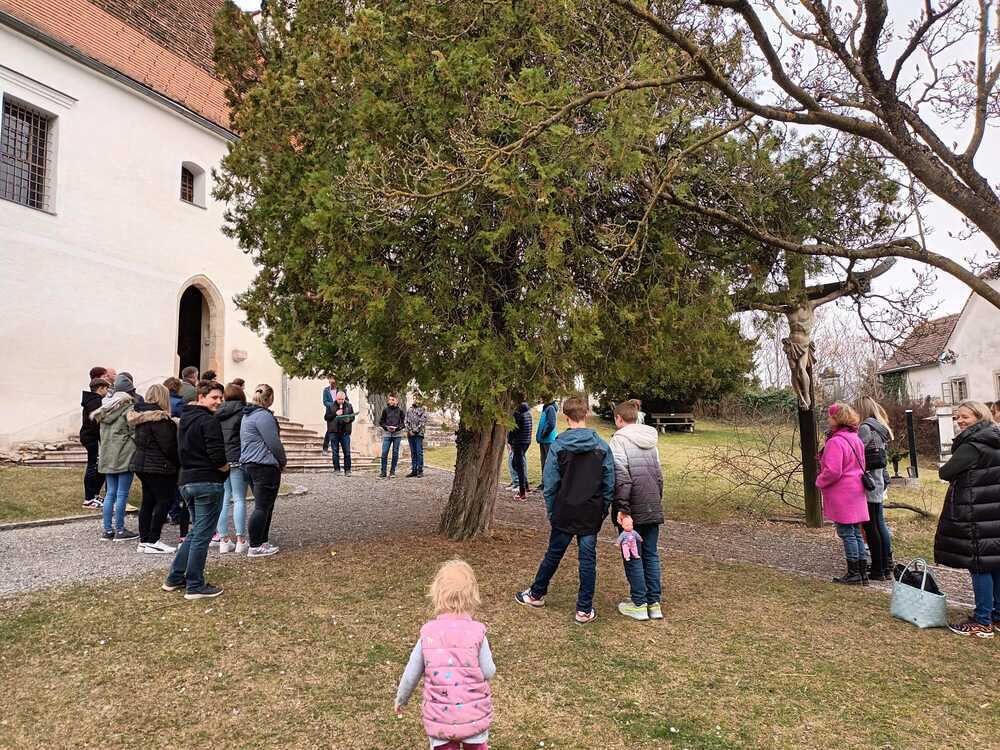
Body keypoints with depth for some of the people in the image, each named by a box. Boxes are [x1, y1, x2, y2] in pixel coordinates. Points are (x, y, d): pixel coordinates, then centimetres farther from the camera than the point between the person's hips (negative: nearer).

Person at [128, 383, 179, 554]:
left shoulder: (140, 415, 12)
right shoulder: (159, 417, -17)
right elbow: (168, 445, -18)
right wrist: (179, 464, -7)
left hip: (141, 463, 9)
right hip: (158, 466, -9)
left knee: (148, 501, 13)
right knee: (164, 500, -2)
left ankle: (143, 541, 17)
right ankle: (153, 541, -2)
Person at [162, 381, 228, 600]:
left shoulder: (185, 418, 16)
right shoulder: (209, 421, -14)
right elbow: (217, 457, -20)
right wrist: (226, 468, -2)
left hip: (186, 481, 9)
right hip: (207, 483, -9)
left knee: (196, 531, 21)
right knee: (202, 535, -1)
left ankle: (175, 578, 24)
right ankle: (195, 586, 5)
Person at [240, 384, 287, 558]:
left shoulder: (247, 415, 17)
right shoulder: (264, 416, -15)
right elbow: (274, 443, -16)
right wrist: (283, 461, 1)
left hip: (249, 464, 10)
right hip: (265, 465, -10)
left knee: (264, 506, 16)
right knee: (263, 506, -5)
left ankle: (262, 542, 21)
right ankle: (255, 547, -3)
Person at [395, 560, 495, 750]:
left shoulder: (428, 634, -8)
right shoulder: (477, 632, -14)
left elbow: (411, 675, 0)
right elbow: (488, 672, -10)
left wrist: (401, 699, 18)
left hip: (440, 719, 1)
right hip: (474, 716, -1)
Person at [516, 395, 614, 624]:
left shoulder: (558, 446, -8)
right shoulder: (602, 446, -5)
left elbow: (550, 483, -4)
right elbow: (609, 483, -1)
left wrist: (551, 511, 7)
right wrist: (604, 509, 9)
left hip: (564, 513, 0)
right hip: (591, 515, 1)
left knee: (553, 554, 15)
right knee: (588, 558, 8)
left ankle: (536, 594, 32)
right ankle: (585, 609, 13)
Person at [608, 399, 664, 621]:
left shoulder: (619, 440, -11)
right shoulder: (652, 440, 12)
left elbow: (622, 478, -19)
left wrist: (623, 511, -20)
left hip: (633, 509, -6)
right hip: (653, 508, 6)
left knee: (633, 556, 6)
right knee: (651, 554, 14)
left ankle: (639, 605, 13)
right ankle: (654, 603, 19)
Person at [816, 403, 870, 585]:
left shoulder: (836, 442, -20)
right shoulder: (855, 439, 13)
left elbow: (832, 471, -25)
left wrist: (819, 481, -6)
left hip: (842, 495, -10)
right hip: (856, 491, 10)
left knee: (846, 533, -2)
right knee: (856, 533, 14)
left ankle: (853, 573, 4)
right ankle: (862, 572, 19)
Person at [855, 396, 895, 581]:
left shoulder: (865, 428, -14)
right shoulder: (881, 428, 13)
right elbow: (879, 458, 16)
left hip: (868, 485, -9)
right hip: (879, 483, 9)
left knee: (870, 527, -2)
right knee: (880, 524, 14)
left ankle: (877, 570, 4)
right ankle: (887, 568, 20)